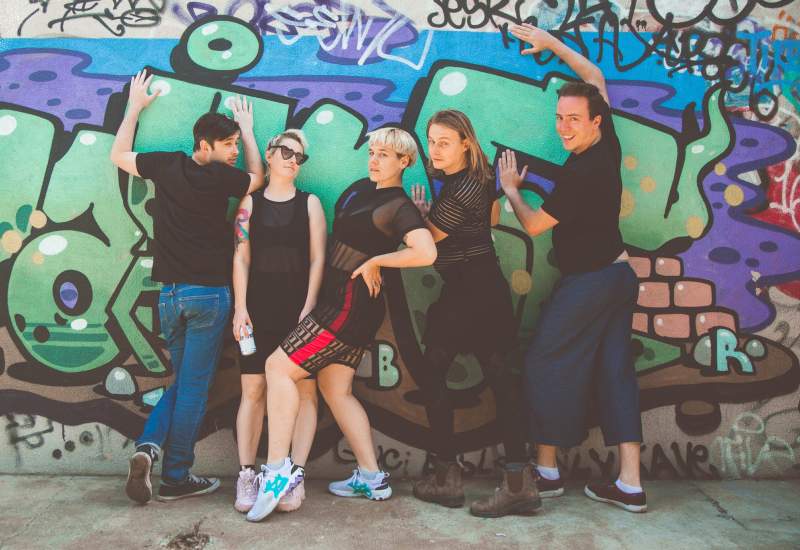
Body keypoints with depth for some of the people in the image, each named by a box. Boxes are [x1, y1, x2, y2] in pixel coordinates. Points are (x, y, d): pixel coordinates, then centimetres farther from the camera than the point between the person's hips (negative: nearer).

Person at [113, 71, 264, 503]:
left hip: (169, 293, 5)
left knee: (182, 381, 20)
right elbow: (258, 178, 13)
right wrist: (249, 131, 24)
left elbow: (118, 154, 22)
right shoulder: (220, 177, -9)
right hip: (208, 293, -5)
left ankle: (148, 446, 1)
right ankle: (175, 478, 11)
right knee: (194, 387, 4)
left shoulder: (165, 165, 2)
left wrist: (134, 106, 31)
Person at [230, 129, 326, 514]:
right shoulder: (251, 203, 10)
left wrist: (309, 307, -6)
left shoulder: (310, 203, 9)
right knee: (253, 390, -1)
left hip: (300, 308, 0)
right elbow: (241, 257, 5)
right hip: (259, 309, 0)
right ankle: (246, 475, 6)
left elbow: (317, 259, 3)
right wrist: (240, 308, -4)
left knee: (305, 390, -3)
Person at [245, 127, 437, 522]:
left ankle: (278, 468, -9)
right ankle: (372, 478, 18)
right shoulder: (362, 188, 14)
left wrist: (375, 261, -17)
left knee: (279, 367, -11)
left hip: (351, 304, -9)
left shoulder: (400, 206, -12)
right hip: (337, 299, 9)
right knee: (336, 390, 12)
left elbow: (426, 252, -28)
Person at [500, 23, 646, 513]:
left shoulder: (580, 174, -22)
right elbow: (596, 78, 20)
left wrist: (510, 188, 7)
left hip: (587, 282, -9)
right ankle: (630, 484, 11)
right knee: (614, 370, 8)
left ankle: (547, 471, 11)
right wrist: (553, 44, 24)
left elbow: (534, 225, -9)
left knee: (548, 366, 2)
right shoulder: (608, 144, 3)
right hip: (619, 274, 9)